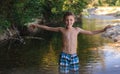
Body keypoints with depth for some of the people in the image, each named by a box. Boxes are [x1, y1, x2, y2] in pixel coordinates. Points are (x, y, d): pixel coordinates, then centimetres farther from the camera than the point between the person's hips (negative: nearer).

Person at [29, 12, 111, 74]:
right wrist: (37, 25, 13)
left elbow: (91, 32, 12)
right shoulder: (61, 29, 1)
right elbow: (48, 28, 10)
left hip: (74, 56, 2)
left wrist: (103, 30, 7)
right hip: (64, 55, -2)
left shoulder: (77, 29, 4)